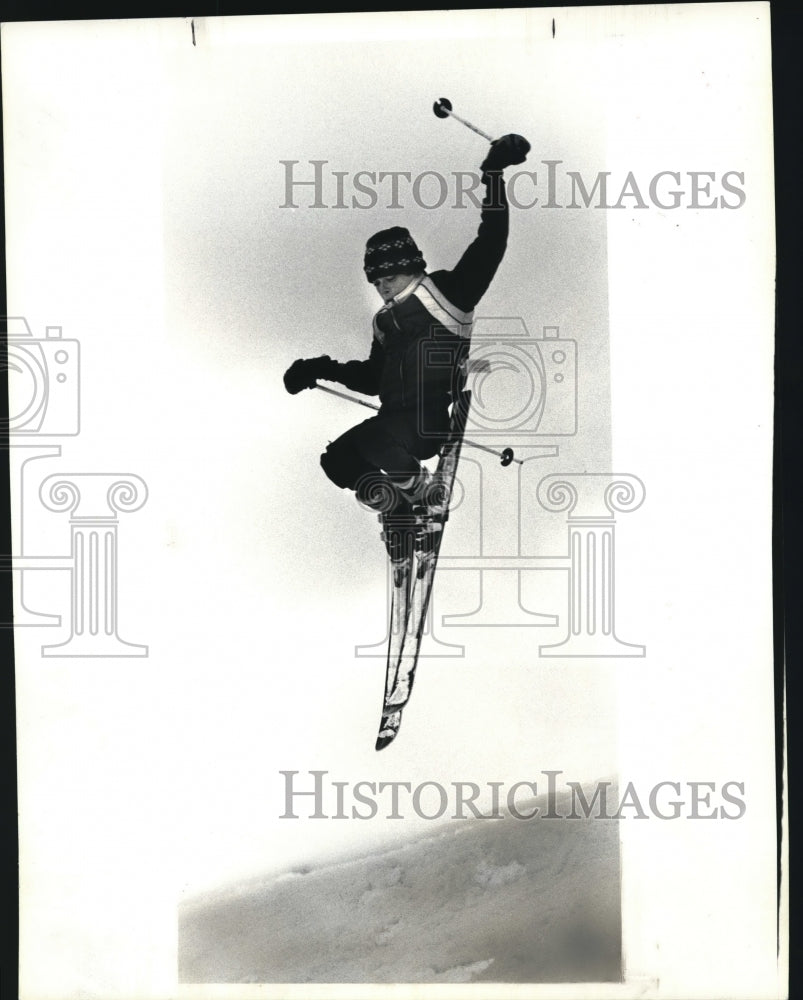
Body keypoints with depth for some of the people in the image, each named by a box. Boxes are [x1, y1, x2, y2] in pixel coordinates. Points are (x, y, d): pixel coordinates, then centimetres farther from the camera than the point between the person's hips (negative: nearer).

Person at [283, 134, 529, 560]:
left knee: (372, 439, -31)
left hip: (436, 417, -8)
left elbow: (488, 248, -9)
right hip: (395, 420, 8)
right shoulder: (385, 323, 22)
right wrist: (321, 370, 21)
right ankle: (400, 508, 16)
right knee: (337, 461, 0)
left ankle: (420, 489, -3)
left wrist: (494, 177, -15)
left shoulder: (446, 292, 1)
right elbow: (372, 378, 31)